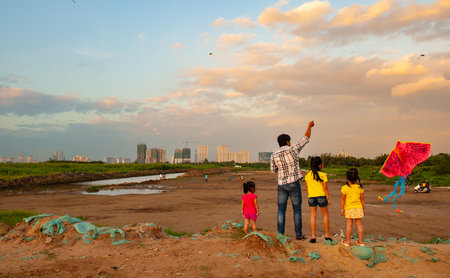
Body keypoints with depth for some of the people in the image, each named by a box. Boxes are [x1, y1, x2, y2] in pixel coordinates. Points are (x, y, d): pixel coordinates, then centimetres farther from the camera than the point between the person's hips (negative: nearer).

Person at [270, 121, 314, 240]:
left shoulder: (274, 156, -2)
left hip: (281, 184, 3)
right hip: (293, 184, -2)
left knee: (281, 210, 6)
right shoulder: (293, 149, -9)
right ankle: (299, 234, 14)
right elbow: (306, 138, 3)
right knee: (297, 209, 8)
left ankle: (280, 234, 3)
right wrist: (309, 126, 18)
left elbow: (273, 170, 12)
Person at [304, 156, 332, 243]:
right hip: (321, 197, -3)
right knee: (325, 215, 14)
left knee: (313, 216, 8)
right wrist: (328, 200, 0)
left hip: (311, 197, 3)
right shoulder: (323, 175, -11)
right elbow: (325, 188, -8)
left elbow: (307, 188, 6)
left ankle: (313, 236, 3)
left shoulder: (307, 174, 0)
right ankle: (327, 235, 22)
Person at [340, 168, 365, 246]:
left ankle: (347, 241, 12)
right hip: (358, 208, 2)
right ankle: (360, 241, 14)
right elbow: (362, 199, 4)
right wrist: (364, 208, 14)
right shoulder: (360, 188, -3)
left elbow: (342, 200, -5)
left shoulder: (344, 188, -10)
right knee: (359, 224, 8)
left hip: (349, 208, -2)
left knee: (349, 224, 4)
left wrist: (342, 209, 3)